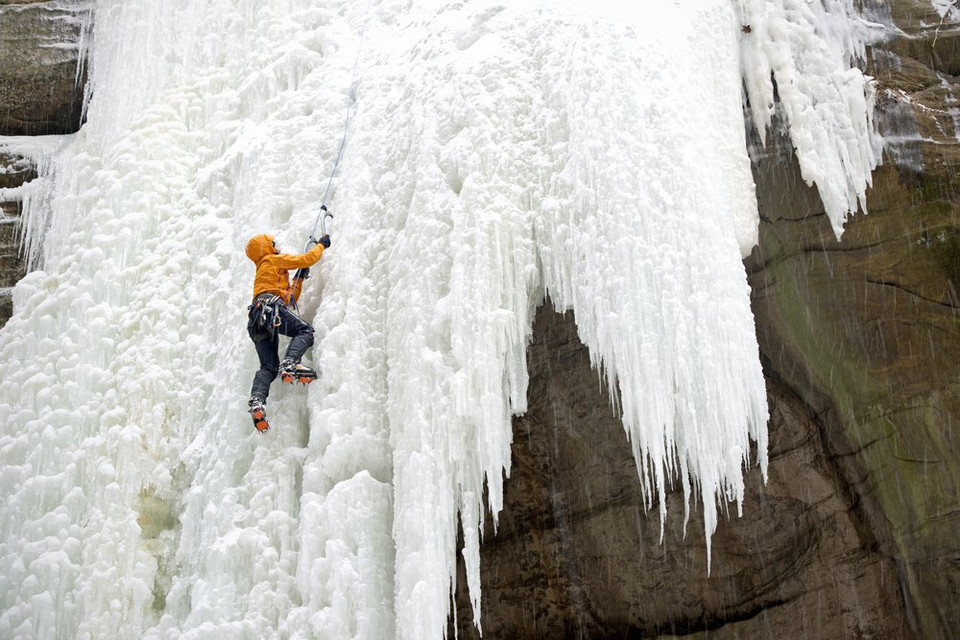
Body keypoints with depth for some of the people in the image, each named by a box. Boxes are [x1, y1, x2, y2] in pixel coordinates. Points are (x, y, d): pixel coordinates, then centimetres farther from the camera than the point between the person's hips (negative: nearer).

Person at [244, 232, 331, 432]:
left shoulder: (260, 273, 42)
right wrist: (321, 244, 28)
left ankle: (257, 401, -27)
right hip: (270, 307, -8)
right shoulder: (273, 259, 18)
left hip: (257, 320, 8)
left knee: (268, 367, -3)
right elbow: (307, 259, 12)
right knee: (305, 330, -17)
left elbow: (289, 300, 37)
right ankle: (289, 364, -42)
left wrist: (300, 277, 38)